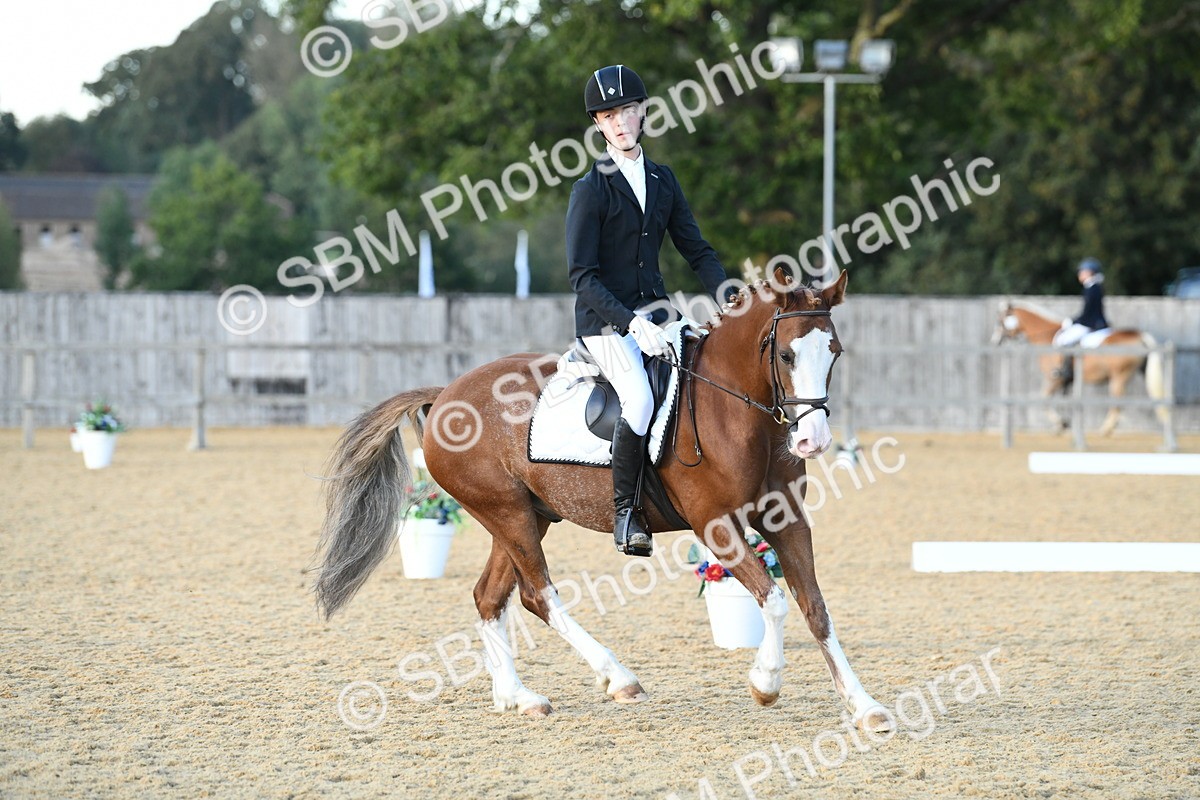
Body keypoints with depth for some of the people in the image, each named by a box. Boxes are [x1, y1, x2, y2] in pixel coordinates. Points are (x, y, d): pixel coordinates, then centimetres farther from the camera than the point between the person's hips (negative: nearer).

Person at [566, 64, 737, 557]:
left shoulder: (662, 181, 11)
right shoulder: (592, 189, -7)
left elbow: (696, 250, 14)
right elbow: (582, 275, -12)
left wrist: (731, 300, -3)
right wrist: (631, 323, -24)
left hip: (655, 312, 6)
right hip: (606, 321, -6)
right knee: (640, 399, -32)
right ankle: (624, 512, -18)